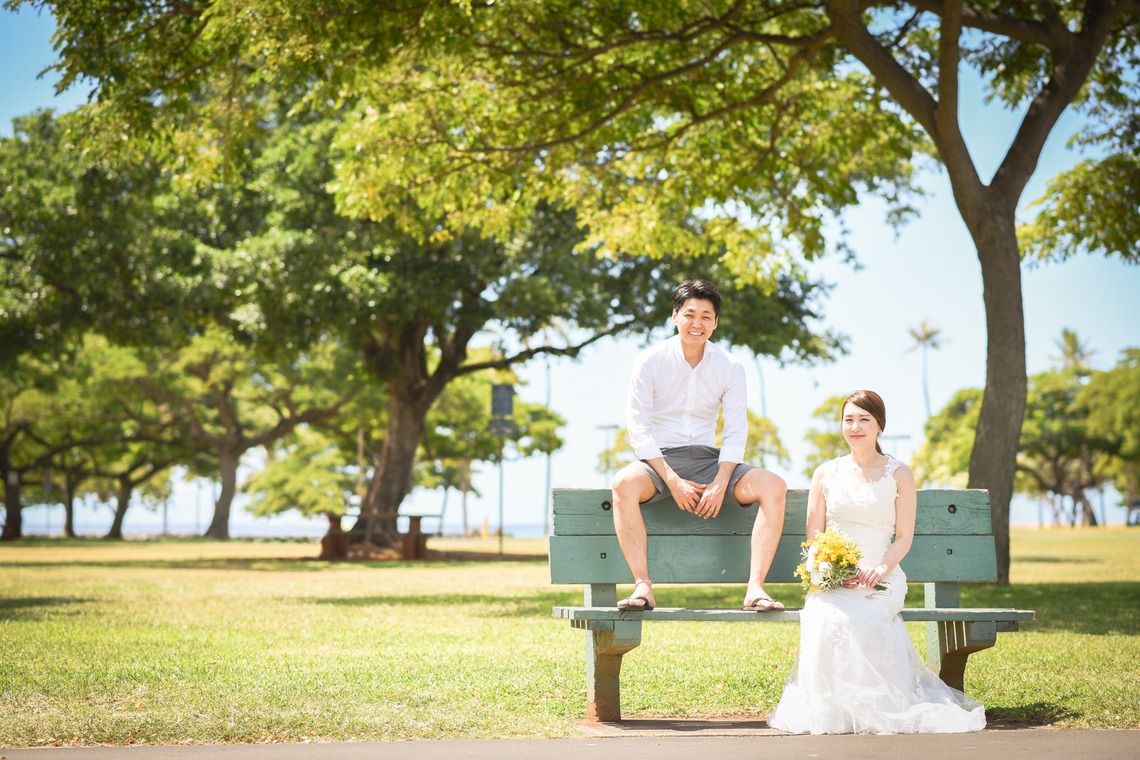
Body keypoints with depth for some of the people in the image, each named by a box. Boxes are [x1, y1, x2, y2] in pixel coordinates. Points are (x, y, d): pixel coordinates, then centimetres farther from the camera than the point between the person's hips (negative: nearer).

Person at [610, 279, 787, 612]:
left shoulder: (730, 367, 3)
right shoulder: (650, 362, -4)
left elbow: (736, 432, 2)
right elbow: (638, 428, -8)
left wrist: (720, 483, -15)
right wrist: (673, 481, -19)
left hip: (708, 459, 3)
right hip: (659, 460, -2)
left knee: (774, 486, -23)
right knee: (624, 483, -37)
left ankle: (755, 588, -27)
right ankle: (643, 586, -35)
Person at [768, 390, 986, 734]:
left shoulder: (899, 474, 8)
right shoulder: (825, 474, 13)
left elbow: (904, 537, 4)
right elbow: (813, 537, 11)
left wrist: (882, 568, -16)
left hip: (882, 578, -2)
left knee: (857, 618, -36)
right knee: (828, 616, -35)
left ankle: (884, 706, -17)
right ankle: (833, 708, -20)